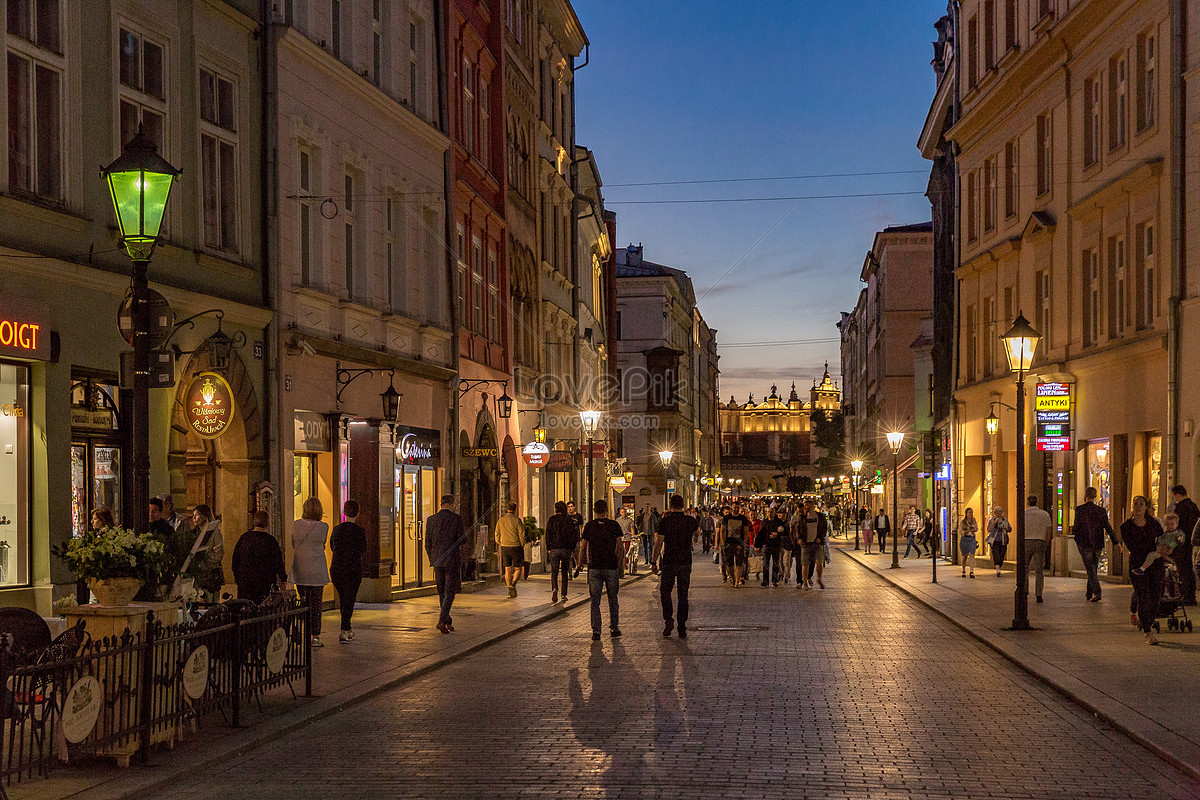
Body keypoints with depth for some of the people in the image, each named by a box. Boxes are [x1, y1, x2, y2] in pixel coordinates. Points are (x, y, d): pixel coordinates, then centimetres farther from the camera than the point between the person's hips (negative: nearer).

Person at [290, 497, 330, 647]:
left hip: (300, 570, 2)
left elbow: (294, 546, 11)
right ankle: (315, 637, 5)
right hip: (316, 570, -2)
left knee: (303, 603, 10)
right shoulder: (323, 527, -9)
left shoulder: (296, 525, -3)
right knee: (316, 604, 4)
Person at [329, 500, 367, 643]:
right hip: (353, 569, -4)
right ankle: (344, 631, -10)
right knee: (349, 601, 1)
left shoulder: (336, 529, 2)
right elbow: (363, 549, 6)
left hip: (336, 569, 4)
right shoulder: (360, 531, -9)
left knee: (343, 600, 17)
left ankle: (347, 629, 26)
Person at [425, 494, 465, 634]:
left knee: (442, 591, 15)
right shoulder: (456, 518, -8)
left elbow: (427, 543, 5)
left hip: (437, 560, 4)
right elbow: (462, 539, -8)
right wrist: (464, 531, 14)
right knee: (450, 591, 0)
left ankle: (448, 622, 21)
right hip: (452, 560, -4)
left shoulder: (431, 520, 3)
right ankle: (442, 620, -16)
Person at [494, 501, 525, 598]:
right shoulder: (517, 520, -9)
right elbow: (522, 535, -9)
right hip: (516, 547, -3)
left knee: (508, 570, 7)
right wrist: (522, 547, 4)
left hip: (504, 547, 3)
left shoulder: (501, 520, 3)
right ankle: (513, 584, -19)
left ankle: (510, 591, 5)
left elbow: (497, 535, 7)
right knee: (517, 569, 6)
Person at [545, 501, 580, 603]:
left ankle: (554, 589, -25)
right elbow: (575, 535, 3)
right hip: (567, 549, 2)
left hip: (554, 548, -2)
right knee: (564, 572, 13)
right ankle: (563, 595, 13)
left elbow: (548, 535, -3)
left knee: (554, 572, 2)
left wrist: (548, 549, 4)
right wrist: (572, 548, 10)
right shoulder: (570, 520, 3)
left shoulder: (552, 519, -1)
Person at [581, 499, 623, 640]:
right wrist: (618, 562, 9)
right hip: (611, 567, 0)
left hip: (594, 567, 0)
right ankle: (614, 629, 19)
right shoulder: (614, 526, 0)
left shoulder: (589, 526, 0)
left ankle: (596, 631, -4)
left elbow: (583, 548, 2)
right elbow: (619, 547, -2)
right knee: (613, 599, 14)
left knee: (595, 601, 2)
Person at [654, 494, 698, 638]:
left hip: (669, 562, -2)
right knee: (683, 596, 7)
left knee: (665, 592, 12)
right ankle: (682, 628, 6)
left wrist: (654, 562, -1)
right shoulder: (690, 521, 1)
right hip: (685, 563, 2)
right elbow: (698, 529, 25)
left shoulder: (666, 521, -8)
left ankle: (668, 619, -7)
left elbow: (659, 543, -8)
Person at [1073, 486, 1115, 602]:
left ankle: (1097, 593, -22)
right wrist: (1116, 541, 3)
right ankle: (1089, 595, 22)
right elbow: (1108, 528, -1)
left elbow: (1077, 528, -9)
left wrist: (1072, 529, 12)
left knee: (1090, 570, -6)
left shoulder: (1079, 510, -7)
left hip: (1084, 545, -4)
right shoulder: (1101, 511, 3)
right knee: (1093, 570, 15)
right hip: (1097, 545, 4)